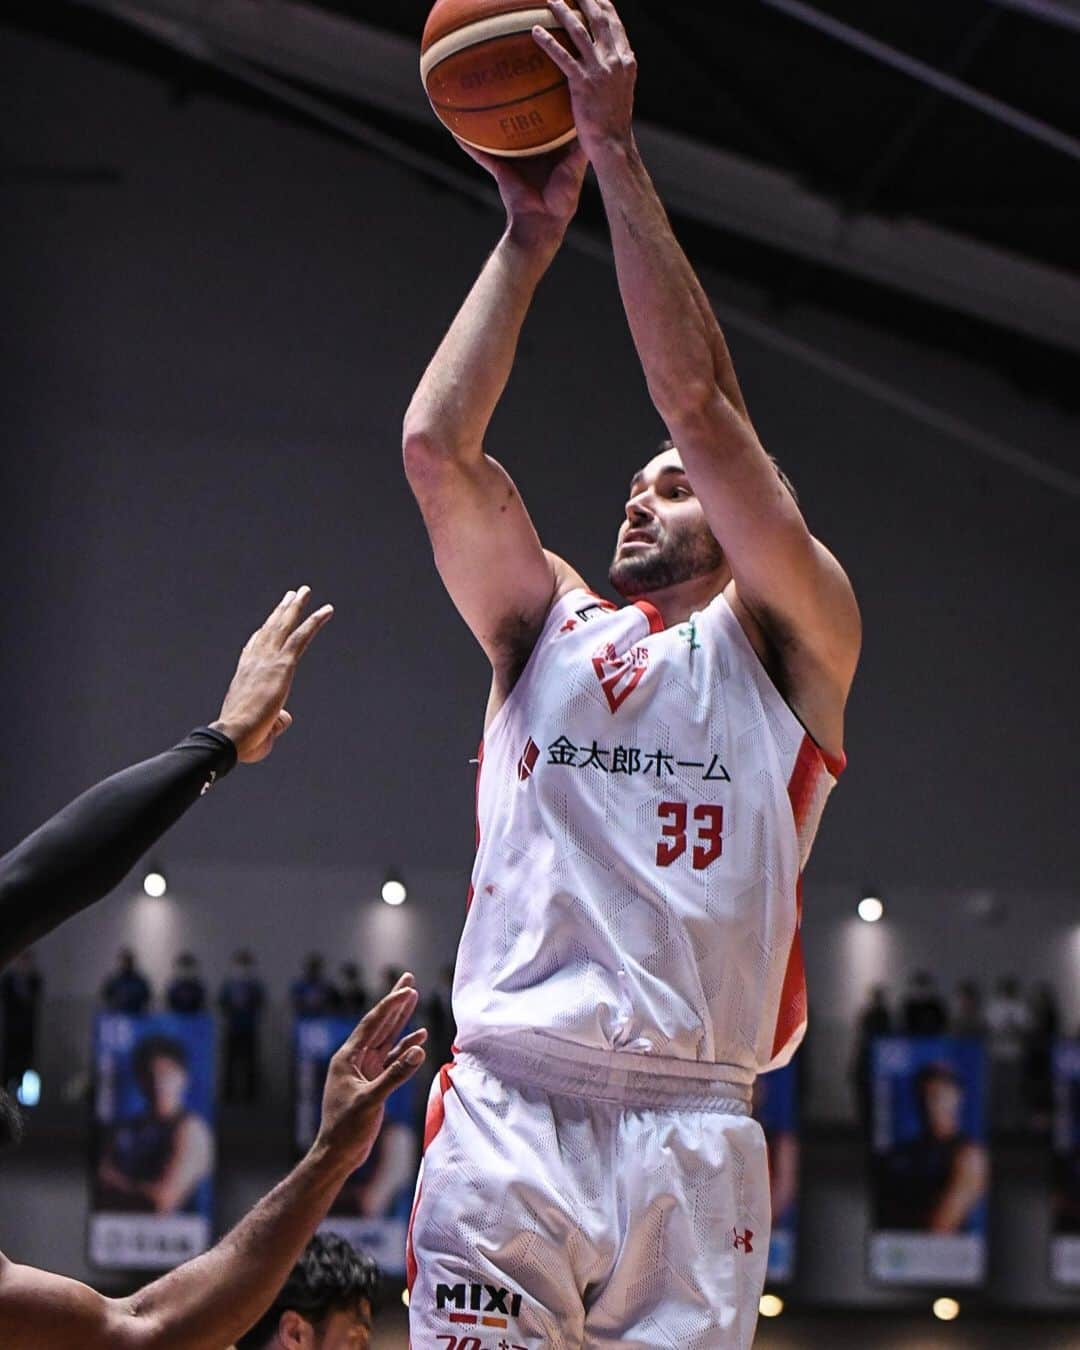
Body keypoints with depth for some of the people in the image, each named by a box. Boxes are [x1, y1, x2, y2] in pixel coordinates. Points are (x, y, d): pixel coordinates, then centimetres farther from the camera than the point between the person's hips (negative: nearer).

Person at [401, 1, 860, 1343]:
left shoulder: (787, 640, 12)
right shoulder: (547, 625, 22)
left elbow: (701, 404, 0)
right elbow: (436, 446, 7)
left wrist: (616, 152, 0)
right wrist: (530, 232, 9)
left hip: (686, 1127, -2)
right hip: (503, 1112, 2)